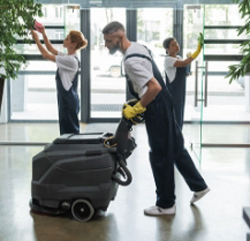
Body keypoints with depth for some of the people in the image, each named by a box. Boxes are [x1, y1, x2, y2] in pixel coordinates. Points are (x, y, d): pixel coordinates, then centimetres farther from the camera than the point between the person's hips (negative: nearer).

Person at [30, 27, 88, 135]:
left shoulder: (71, 60, -20)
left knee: (70, 131, -4)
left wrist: (36, 39, -9)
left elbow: (46, 55, -17)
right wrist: (44, 34, 9)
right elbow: (51, 49, 19)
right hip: (64, 98, 10)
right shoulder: (67, 57, 8)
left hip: (69, 101, -10)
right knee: (65, 130, 14)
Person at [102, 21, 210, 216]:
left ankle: (166, 204, 13)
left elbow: (155, 87, -31)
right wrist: (139, 104, 21)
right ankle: (199, 186, 31)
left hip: (156, 108, -10)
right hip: (164, 104, 10)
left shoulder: (131, 61, -24)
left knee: (160, 155, 1)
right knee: (176, 147, 20)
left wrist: (137, 108, -19)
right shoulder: (138, 47, 8)